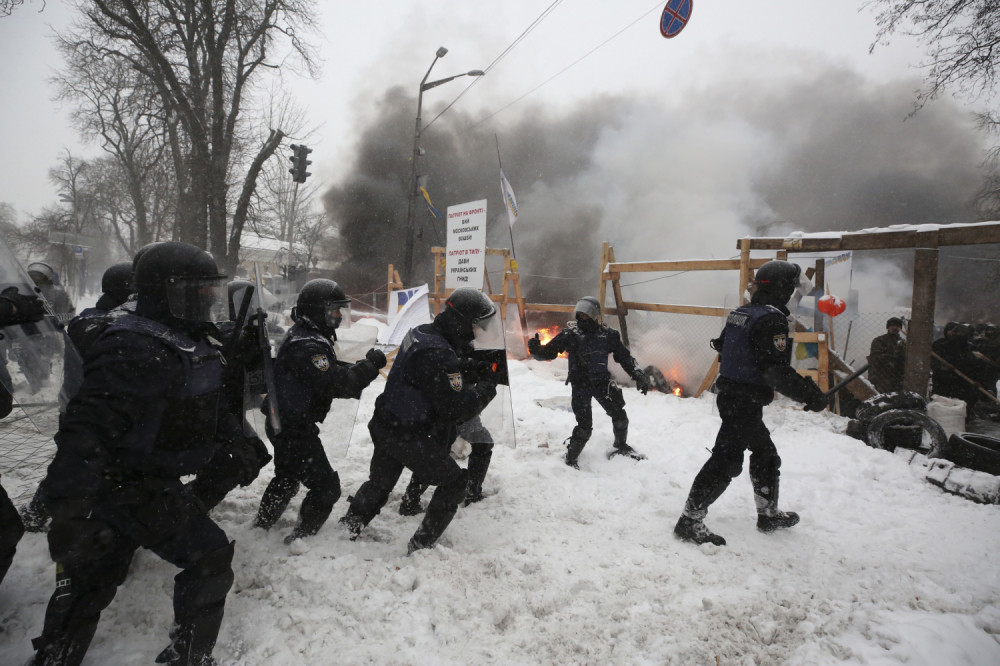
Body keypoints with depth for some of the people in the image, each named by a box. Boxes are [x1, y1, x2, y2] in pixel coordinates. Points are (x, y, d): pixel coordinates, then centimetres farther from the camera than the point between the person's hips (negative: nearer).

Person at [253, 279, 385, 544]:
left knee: (287, 477, 29)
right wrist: (369, 365, -27)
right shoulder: (306, 347, -27)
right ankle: (301, 538, 10)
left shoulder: (305, 337, 8)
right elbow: (334, 383, -35)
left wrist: (364, 365, -5)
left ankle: (261, 525, 45)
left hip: (284, 423, 11)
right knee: (326, 486, -2)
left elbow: (332, 372, 10)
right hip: (295, 429, -11)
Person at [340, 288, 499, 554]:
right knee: (454, 482, 8)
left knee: (380, 483, 28)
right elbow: (456, 408, -27)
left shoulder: (421, 333, 0)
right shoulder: (437, 355, -29)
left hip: (386, 426, 9)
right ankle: (421, 545, 15)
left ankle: (348, 527, 42)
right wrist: (486, 386, -14)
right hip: (409, 437, -9)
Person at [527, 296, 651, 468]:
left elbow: (625, 357, 7)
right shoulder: (570, 334, -8)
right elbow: (548, 352, -11)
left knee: (619, 415, 7)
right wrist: (536, 349, -33)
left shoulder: (608, 334, 0)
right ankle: (571, 458, 12)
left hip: (602, 382, 4)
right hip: (580, 385, -4)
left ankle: (621, 446, 37)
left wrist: (639, 376, 3)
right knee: (585, 425, -10)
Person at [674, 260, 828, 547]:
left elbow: (722, 347, 20)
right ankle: (690, 520, -1)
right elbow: (776, 370, -25)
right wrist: (810, 395, -19)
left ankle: (769, 514, 37)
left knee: (765, 453, 23)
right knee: (726, 461, -5)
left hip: (729, 393, 10)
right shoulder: (772, 319, -18)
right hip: (746, 402, -10)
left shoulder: (740, 313, 10)